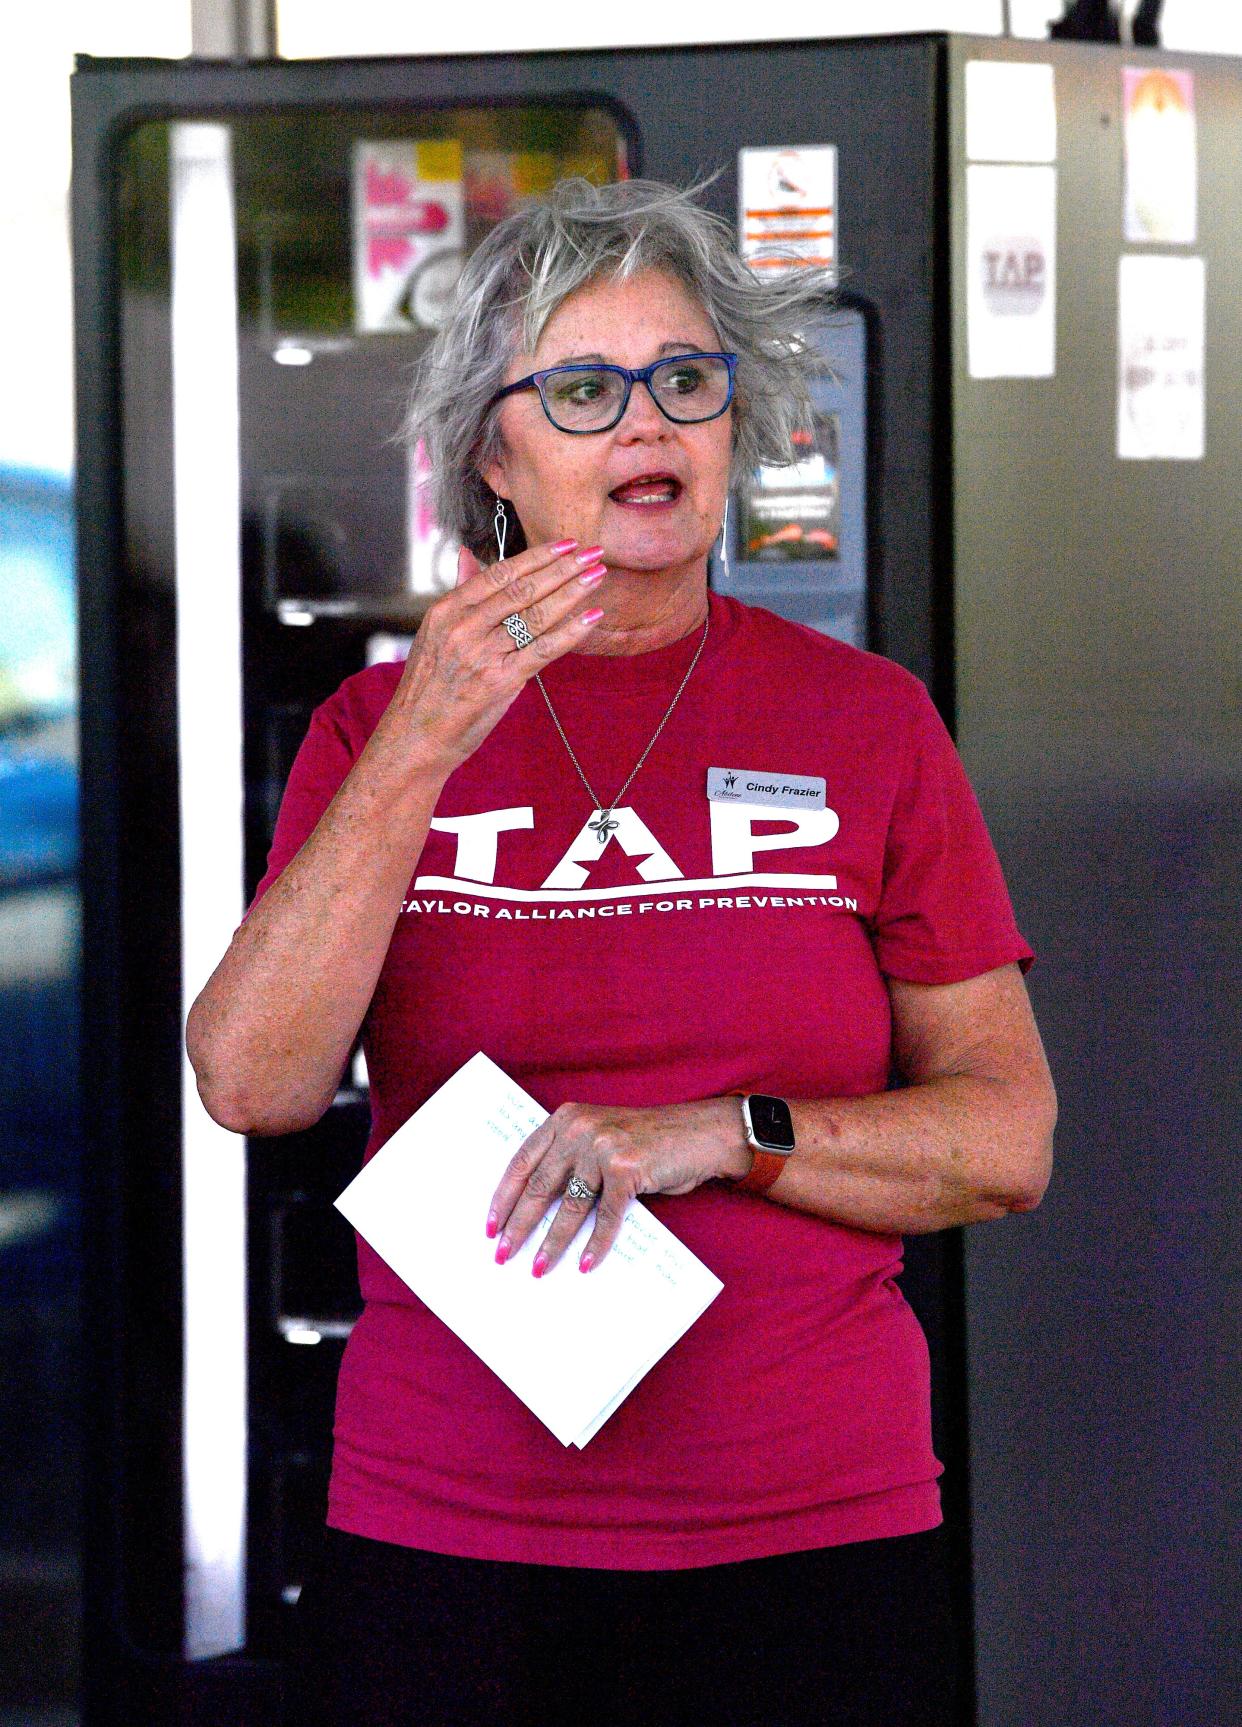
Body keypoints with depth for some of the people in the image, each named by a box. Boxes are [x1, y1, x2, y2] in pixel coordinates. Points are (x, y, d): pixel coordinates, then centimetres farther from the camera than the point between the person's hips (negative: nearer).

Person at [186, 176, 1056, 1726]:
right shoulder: (379, 726, 5)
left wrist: (721, 1136, -14)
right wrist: (425, 751, -16)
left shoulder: (867, 722, 3)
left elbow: (1007, 1142, 1)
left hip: (814, 1538, 0)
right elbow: (255, 1086, -9)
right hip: (440, 1531, 0)